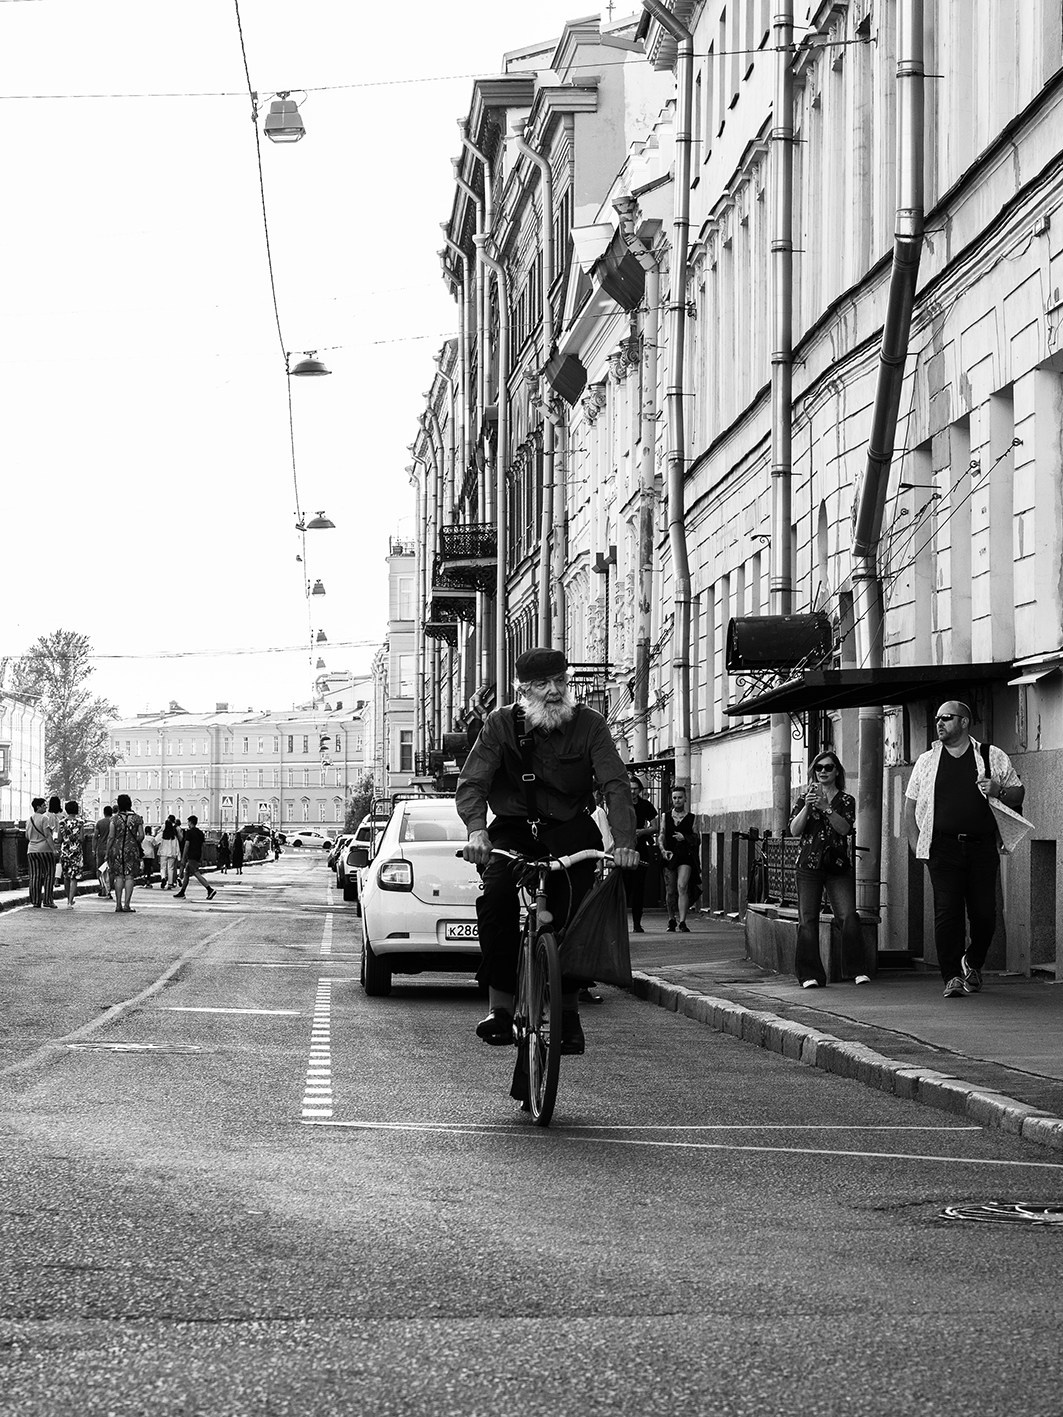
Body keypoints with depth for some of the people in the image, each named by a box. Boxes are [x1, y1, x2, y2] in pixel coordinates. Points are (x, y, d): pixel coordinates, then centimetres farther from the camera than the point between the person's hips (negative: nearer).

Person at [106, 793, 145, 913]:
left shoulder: (115, 818, -3)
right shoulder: (137, 818, 0)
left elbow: (111, 837, -3)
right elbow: (141, 835, -3)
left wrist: (107, 852, 3)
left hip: (117, 849, 0)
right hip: (132, 849, 0)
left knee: (118, 876, 6)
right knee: (129, 876, 1)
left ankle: (118, 905, 5)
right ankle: (126, 904, -5)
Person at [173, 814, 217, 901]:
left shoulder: (189, 832, -8)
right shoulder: (200, 833, 14)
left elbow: (186, 846, -12)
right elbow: (202, 847, 15)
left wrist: (183, 859, -9)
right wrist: (201, 859, 18)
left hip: (191, 856, -8)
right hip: (198, 856, 8)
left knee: (197, 874, -13)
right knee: (186, 874, 15)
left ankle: (210, 890, -24)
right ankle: (182, 893, 18)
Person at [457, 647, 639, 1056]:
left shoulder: (589, 725, -7)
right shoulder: (501, 724, -6)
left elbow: (615, 784, -16)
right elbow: (471, 782, -14)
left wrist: (624, 841, -33)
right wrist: (476, 830, -35)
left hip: (571, 829, 1)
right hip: (513, 829, 0)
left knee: (573, 914, -15)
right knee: (495, 898, -28)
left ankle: (568, 1010, 8)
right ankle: (499, 1007, -22)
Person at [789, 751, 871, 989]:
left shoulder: (846, 800, 9)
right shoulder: (804, 799, 12)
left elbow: (845, 828, -7)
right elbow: (794, 830, 0)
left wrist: (826, 808, -19)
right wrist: (807, 806, -13)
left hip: (838, 865, -1)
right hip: (809, 865, 1)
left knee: (849, 916, -15)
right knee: (807, 920, -5)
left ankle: (858, 970, -10)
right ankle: (810, 975, -3)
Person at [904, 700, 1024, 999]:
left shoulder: (993, 757, 8)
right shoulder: (926, 761, 12)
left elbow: (1019, 794, 11)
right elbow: (910, 804, 13)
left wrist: (999, 791, -11)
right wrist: (915, 842, 1)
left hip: (982, 847, 0)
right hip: (943, 848, 0)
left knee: (984, 913, 0)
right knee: (947, 911, -9)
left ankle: (973, 963, 26)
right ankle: (952, 977, -5)